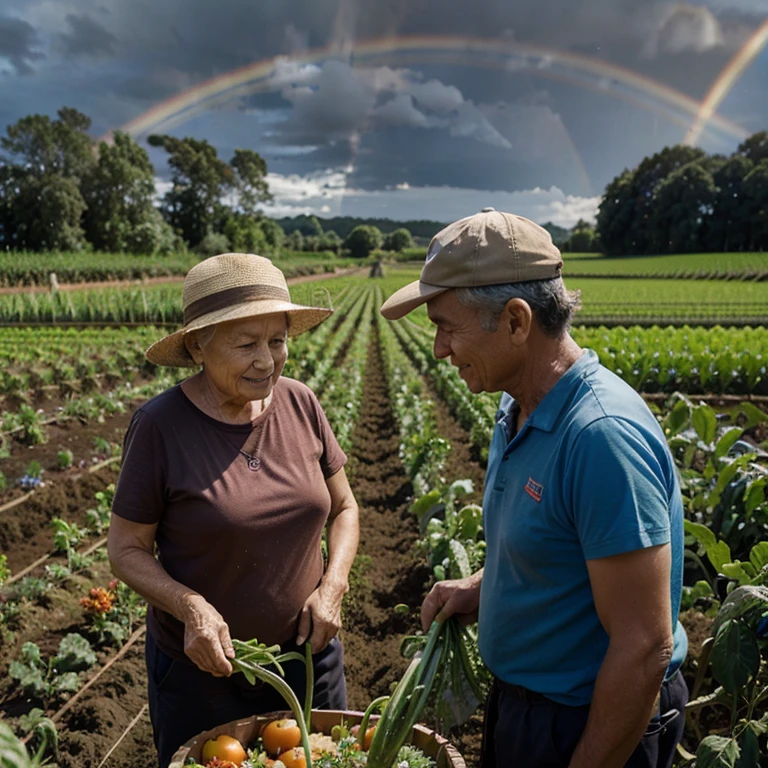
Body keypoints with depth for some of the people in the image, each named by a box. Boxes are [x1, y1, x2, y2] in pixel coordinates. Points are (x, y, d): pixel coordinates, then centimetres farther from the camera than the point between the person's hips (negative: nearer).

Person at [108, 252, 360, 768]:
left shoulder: (301, 405, -9)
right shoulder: (160, 426, -19)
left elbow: (343, 508, 3)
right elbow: (127, 549, -9)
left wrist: (332, 586, -12)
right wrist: (189, 606, -25)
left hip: (309, 652, 3)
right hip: (203, 668, -3)